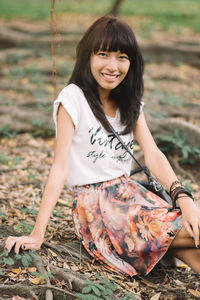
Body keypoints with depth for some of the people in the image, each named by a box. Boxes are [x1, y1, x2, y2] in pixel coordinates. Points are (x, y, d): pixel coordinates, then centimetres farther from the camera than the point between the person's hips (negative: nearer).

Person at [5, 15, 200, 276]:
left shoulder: (131, 103, 8)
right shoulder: (73, 98, -10)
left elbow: (153, 155, -3)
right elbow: (60, 168, -15)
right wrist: (37, 234, -21)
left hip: (129, 192, 6)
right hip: (93, 203, -6)